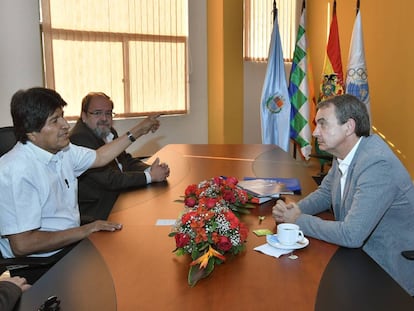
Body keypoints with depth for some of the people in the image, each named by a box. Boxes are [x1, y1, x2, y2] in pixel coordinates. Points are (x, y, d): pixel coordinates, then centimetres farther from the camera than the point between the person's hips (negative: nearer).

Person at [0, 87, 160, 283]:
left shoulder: (62, 150, 3)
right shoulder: (17, 171, -24)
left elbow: (99, 157, 22)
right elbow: (21, 244, -25)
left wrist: (137, 131, 20)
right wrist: (84, 231, -22)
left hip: (70, 244, 9)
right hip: (40, 266, -8)